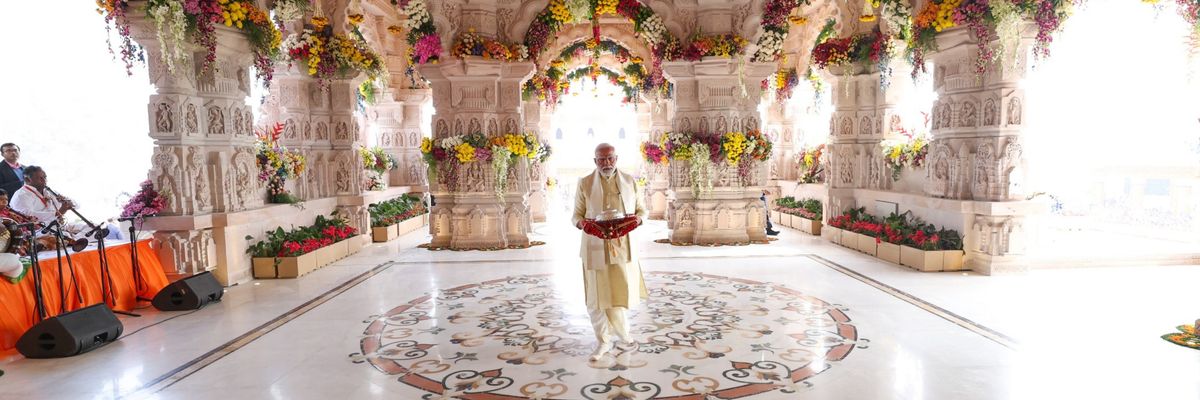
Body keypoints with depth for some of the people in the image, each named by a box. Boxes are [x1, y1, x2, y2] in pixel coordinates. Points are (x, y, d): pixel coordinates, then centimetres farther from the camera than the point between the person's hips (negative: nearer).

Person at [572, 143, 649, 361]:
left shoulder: (629, 181, 7)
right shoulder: (585, 183, 2)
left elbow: (642, 210, 12)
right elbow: (576, 214, 5)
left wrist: (638, 219, -10)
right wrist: (581, 222, -18)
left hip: (623, 247, 2)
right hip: (595, 248, -1)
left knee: (625, 291, 6)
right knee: (597, 294, 1)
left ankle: (621, 328, 37)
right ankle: (603, 342, 17)